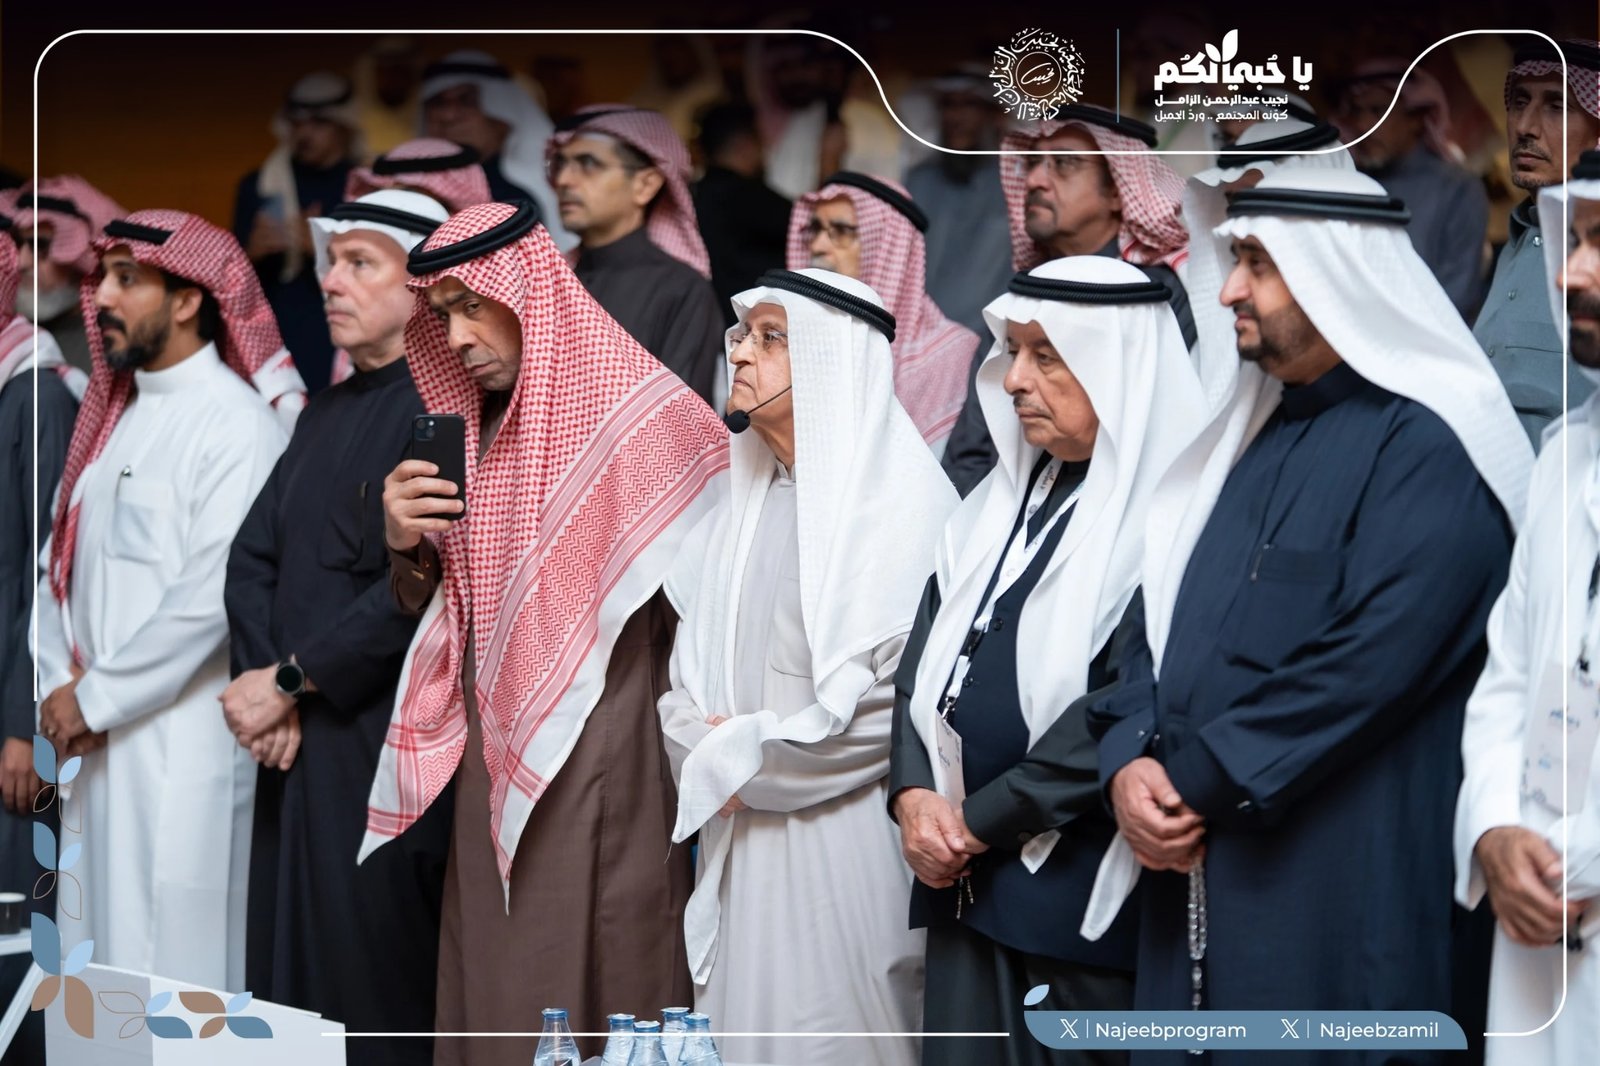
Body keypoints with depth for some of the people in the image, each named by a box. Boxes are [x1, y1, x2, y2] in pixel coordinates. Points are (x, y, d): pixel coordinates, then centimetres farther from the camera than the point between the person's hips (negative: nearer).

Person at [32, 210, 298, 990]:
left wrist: (96, 695, -12)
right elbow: (64, 562, 13)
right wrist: (60, 686, -1)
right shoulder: (111, 413, 13)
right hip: (94, 737, 7)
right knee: (100, 941, 12)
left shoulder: (238, 421, -12)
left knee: (173, 958, -2)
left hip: (184, 742, -7)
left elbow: (212, 596, -19)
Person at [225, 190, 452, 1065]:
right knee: (289, 978, 12)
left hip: (386, 741, -8)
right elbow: (253, 553, 13)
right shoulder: (326, 410, 16)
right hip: (297, 740, 8)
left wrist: (290, 680, -12)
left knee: (375, 993, -2)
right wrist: (260, 679, -4)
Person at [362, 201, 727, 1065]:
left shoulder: (644, 414, -9)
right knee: (493, 997, 9)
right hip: (492, 772, 6)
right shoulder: (471, 432, 12)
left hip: (608, 771, -6)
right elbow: (434, 613, 17)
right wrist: (406, 545, -1)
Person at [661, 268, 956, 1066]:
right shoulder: (744, 497, 12)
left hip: (847, 845, -6)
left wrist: (745, 756, -9)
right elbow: (693, 659, 13)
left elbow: (907, 696, -17)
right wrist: (704, 753, -8)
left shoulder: (902, 500, -10)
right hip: (739, 839, 7)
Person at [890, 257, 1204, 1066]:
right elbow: (929, 652, 13)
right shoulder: (1007, 496, 13)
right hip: (968, 878, 7)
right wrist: (913, 793, -3)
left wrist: (983, 819, -14)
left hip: (1087, 890, -7)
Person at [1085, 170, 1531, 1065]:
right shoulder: (1250, 439, 17)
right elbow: (1163, 613, 13)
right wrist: (1131, 759, -5)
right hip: (1193, 869, 8)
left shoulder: (1425, 446, -11)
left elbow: (1369, 665, -20)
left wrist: (1196, 782, -14)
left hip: (1337, 889, -8)